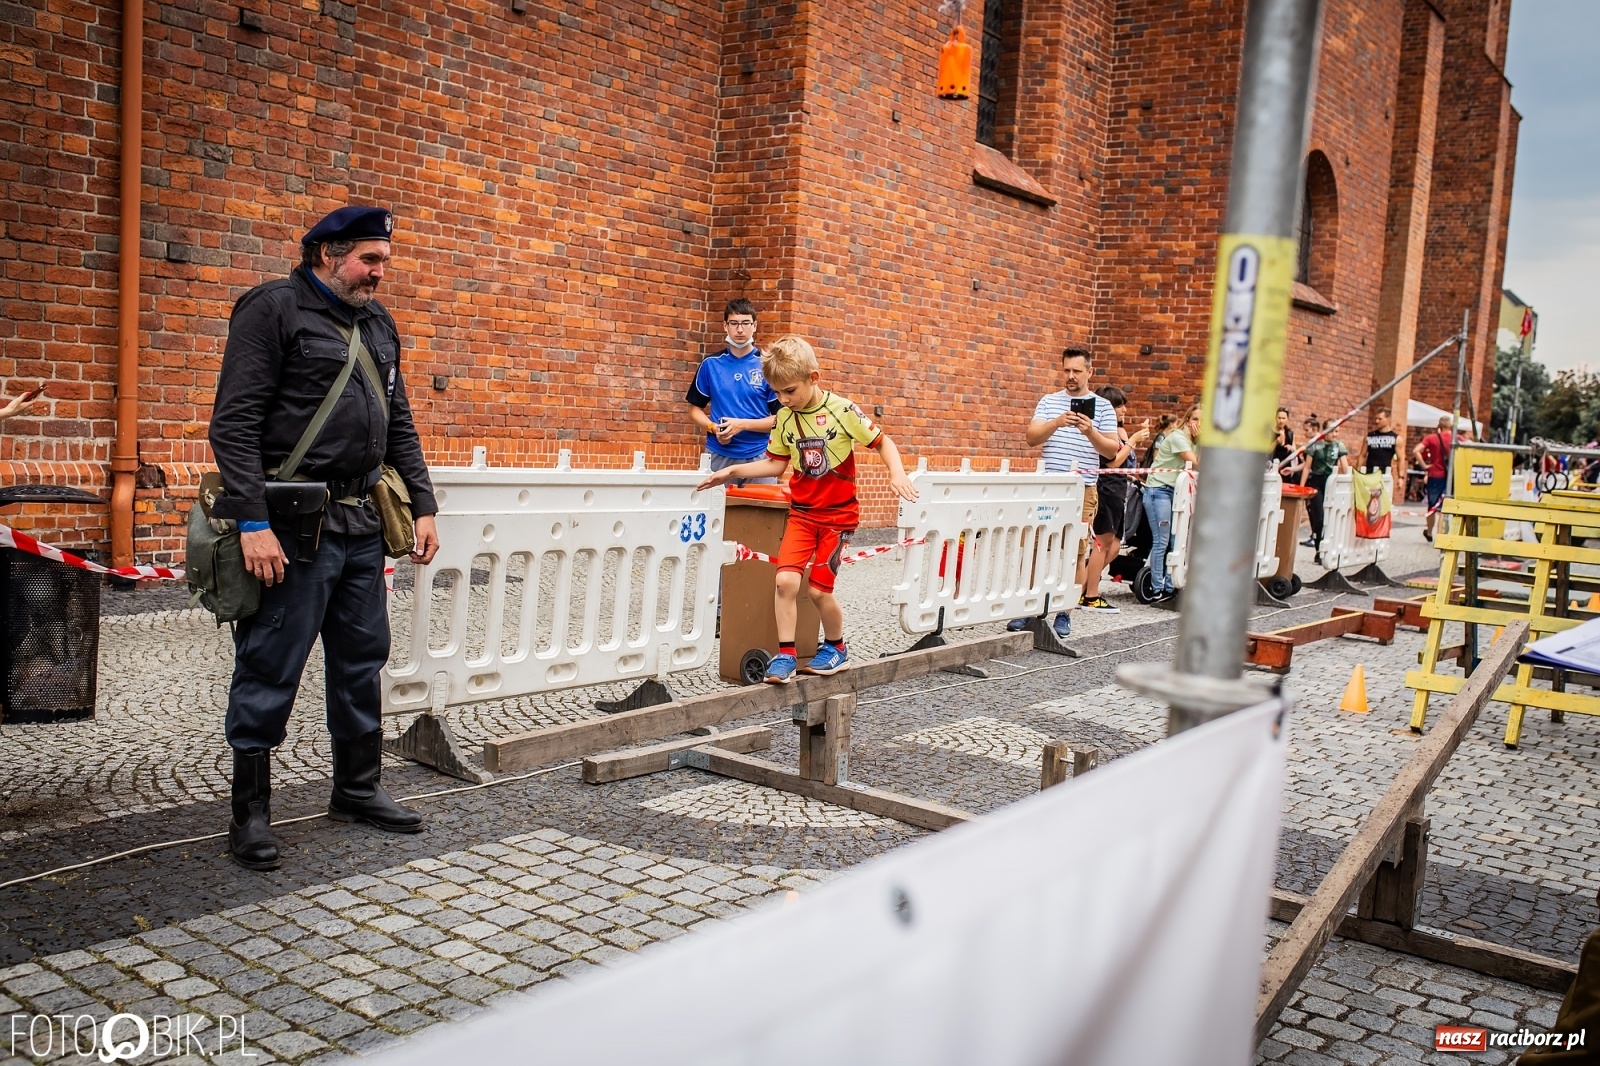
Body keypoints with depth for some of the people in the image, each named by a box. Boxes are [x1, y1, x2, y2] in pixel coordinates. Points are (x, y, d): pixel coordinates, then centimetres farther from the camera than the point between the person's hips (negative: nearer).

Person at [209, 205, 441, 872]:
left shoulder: (378, 323, 16)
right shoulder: (272, 309, -6)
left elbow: (399, 424, 21)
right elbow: (234, 423, -12)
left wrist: (423, 505, 13)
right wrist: (252, 523, -19)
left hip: (363, 521, 7)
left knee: (362, 659, 13)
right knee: (270, 668, 0)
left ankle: (357, 790, 27)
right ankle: (250, 815, 11)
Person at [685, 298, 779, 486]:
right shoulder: (710, 364, 6)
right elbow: (695, 409, 11)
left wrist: (743, 424, -15)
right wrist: (714, 428, -8)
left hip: (758, 456, -1)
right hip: (718, 456, 2)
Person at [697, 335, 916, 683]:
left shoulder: (842, 410, -13)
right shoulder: (784, 418, 0)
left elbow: (882, 442, -5)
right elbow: (776, 463, 9)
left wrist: (897, 473, -21)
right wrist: (733, 471, 1)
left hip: (838, 513, -4)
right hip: (802, 511, 4)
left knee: (819, 588, -4)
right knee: (785, 579, -12)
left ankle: (835, 647, 23)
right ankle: (785, 654, 1)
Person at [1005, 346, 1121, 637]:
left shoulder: (1102, 406, 7)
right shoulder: (1049, 402, 10)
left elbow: (1113, 450, 2)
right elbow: (1031, 438, -1)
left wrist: (1091, 433, -17)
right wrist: (1056, 423, -18)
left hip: (1084, 490, -1)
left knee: (1077, 552, 1)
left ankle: (1065, 613, 8)